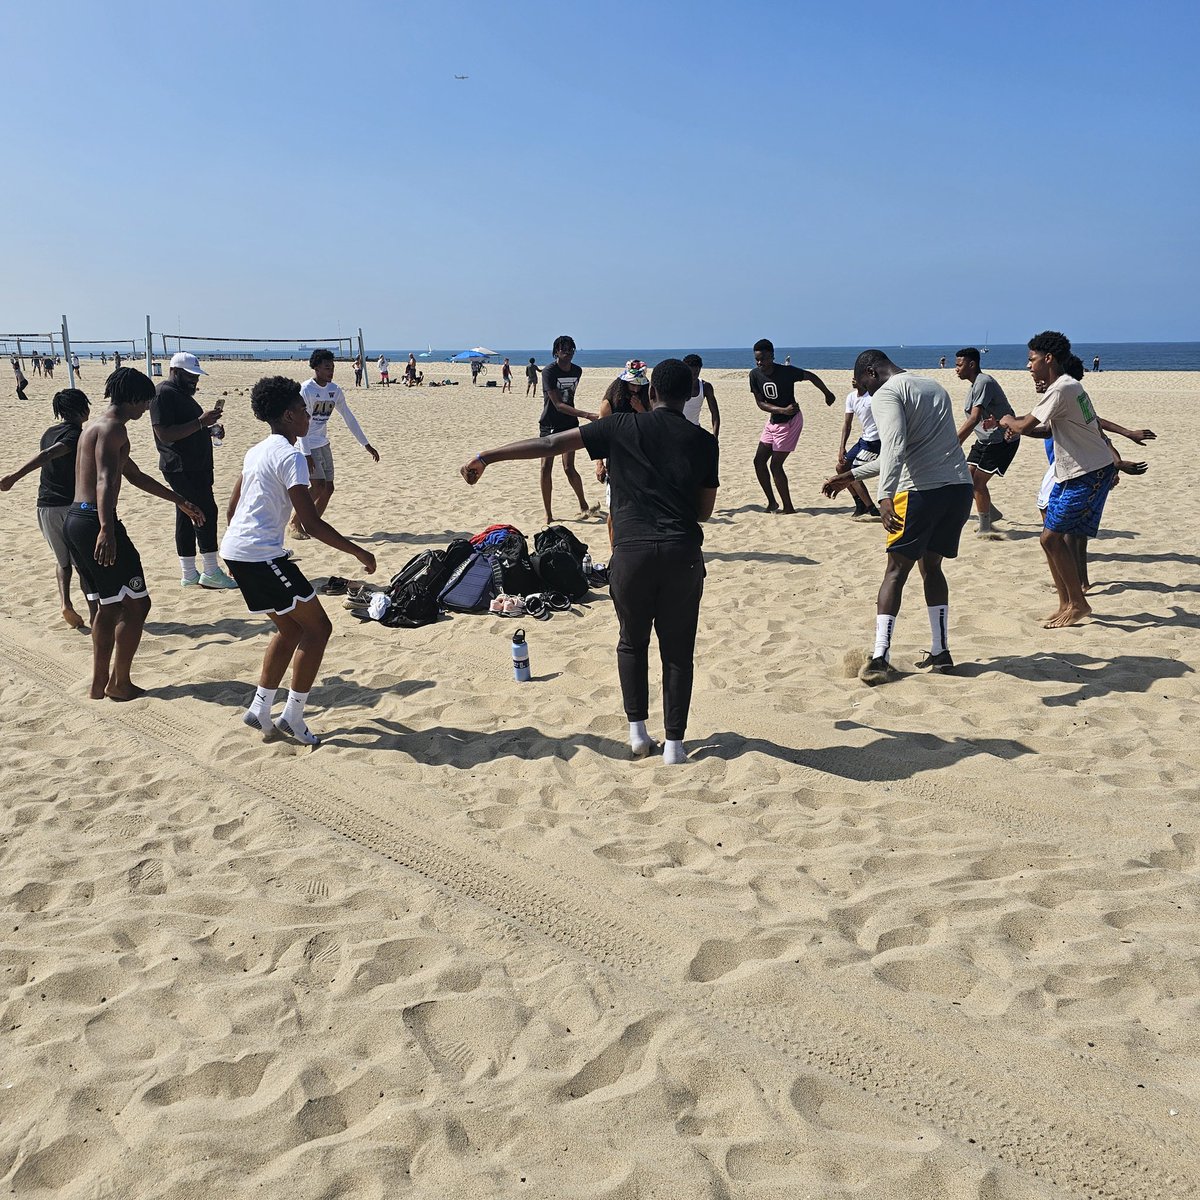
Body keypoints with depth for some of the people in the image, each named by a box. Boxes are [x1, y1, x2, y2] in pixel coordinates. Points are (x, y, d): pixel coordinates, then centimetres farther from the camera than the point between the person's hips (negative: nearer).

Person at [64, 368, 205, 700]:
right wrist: (106, 530, -39)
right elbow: (105, 480, -27)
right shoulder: (113, 427, -10)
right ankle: (119, 682, 6)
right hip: (95, 522, -10)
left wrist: (179, 501, 39)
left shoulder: (97, 426, 23)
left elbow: (134, 475, 34)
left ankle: (98, 684, 22)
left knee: (109, 606, 18)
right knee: (136, 603, 0)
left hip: (75, 521, 10)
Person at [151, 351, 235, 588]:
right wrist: (201, 422, -24)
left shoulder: (183, 394, 19)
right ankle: (211, 572, -5)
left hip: (195, 466, 10)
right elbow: (165, 435, -22)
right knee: (206, 512, -10)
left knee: (187, 516, 11)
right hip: (181, 468, -10)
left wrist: (209, 429, 12)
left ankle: (189, 574, 14)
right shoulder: (163, 394, -14)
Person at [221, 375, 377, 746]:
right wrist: (359, 552, -11)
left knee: (290, 627, 19)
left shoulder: (256, 452, 15)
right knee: (317, 627, -1)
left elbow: (232, 509, 21)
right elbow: (312, 524, -18)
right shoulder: (290, 456, -13)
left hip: (236, 549, 10)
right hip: (261, 555, -9)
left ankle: (259, 710, 21)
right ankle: (293, 717, 2)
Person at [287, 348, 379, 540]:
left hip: (323, 444, 7)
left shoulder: (335, 390, 4)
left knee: (328, 489, 3)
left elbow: (348, 417, 10)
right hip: (307, 445, -7)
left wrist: (366, 445, 8)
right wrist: (306, 454, -24)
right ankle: (295, 522, 3)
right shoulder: (306, 390, -16)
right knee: (319, 486, -14)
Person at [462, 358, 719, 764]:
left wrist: (487, 456, 9)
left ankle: (637, 729, 17)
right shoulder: (703, 441, 9)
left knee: (632, 641, 21)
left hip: (632, 551, 0)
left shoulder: (623, 427, 6)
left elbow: (551, 444, 5)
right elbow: (705, 509, 15)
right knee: (678, 650, 11)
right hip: (683, 553, 1)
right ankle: (674, 743, 14)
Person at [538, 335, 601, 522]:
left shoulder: (577, 371, 2)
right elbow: (558, 405, -22)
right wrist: (586, 415, -28)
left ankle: (583, 506, 9)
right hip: (549, 424, -2)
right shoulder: (549, 372, -15)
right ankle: (548, 513, 7)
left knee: (569, 468, -9)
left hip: (569, 424, 2)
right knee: (546, 468, -3)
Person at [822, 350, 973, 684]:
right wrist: (851, 475, 35)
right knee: (931, 566, 19)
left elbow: (895, 448, -22)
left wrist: (885, 496, -33)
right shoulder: (935, 388, 25)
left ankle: (880, 658, -5)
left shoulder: (886, 395, -2)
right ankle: (940, 653, 19)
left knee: (896, 570, 1)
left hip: (922, 491, -7)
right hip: (961, 487, 7)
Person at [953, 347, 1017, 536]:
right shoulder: (976, 384, 12)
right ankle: (993, 513, 23)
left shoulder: (984, 382, -20)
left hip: (1001, 440, -9)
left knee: (978, 481, -9)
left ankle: (985, 528, 4)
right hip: (985, 440, 9)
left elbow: (974, 419, -29)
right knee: (967, 478, 5)